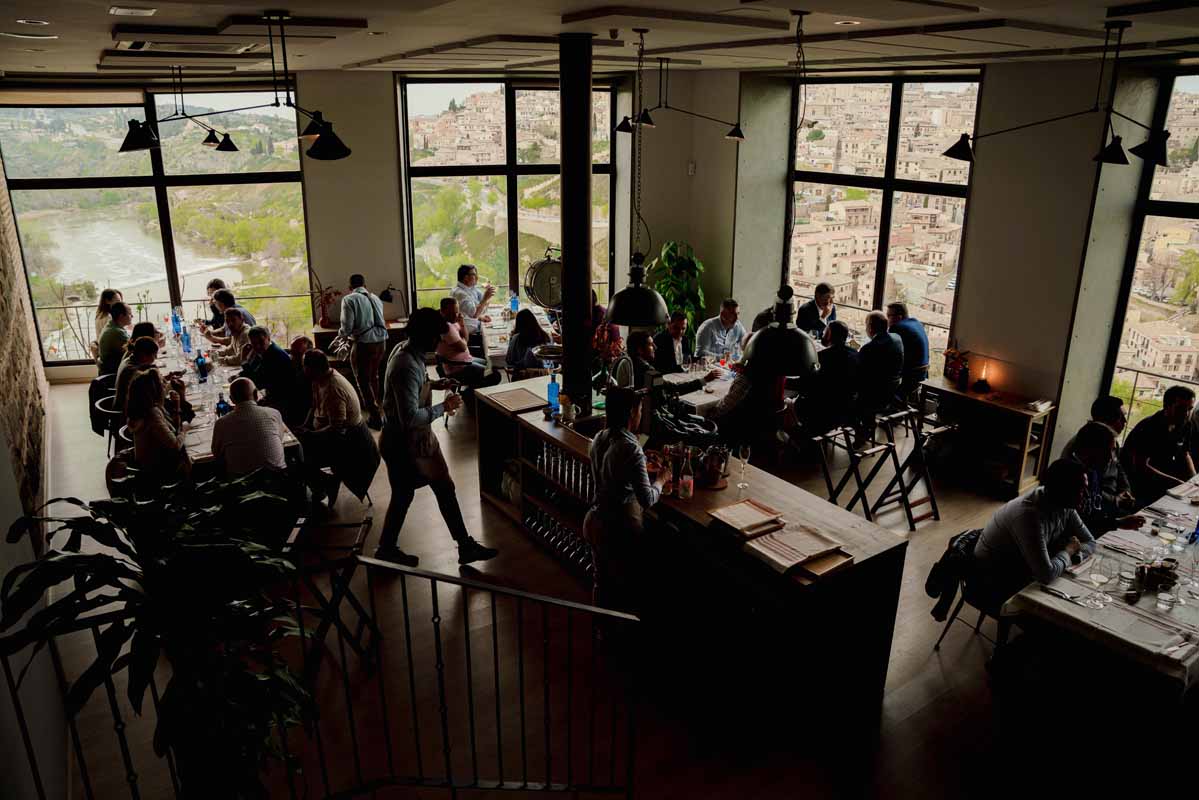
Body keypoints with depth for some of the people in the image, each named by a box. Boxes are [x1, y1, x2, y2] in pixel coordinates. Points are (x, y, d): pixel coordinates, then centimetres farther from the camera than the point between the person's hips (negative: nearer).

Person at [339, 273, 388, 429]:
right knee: (374, 376, 27)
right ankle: (375, 403, 45)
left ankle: (375, 418, 9)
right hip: (381, 341, 6)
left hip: (364, 345, -6)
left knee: (363, 381, 8)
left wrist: (340, 332, 13)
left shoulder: (349, 299, -7)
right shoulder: (375, 298, 12)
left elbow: (346, 328, -11)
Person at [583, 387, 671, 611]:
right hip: (619, 529, -8)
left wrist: (643, 464, 14)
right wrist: (661, 480, -9)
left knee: (602, 581, 24)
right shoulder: (631, 449, -25)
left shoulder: (599, 439, -1)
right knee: (629, 586, 12)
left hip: (594, 522, 8)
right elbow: (647, 500, -26)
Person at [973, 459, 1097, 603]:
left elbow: (1090, 542, 5)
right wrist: (1068, 551, -18)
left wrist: (1072, 555, -18)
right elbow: (1046, 574, -38)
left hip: (1024, 571, 8)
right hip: (994, 582, -8)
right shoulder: (1030, 514, -34)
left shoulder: (1065, 505, -8)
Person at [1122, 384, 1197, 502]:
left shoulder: (1185, 426, 1)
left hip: (1162, 477, 8)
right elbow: (1140, 467, -26)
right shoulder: (1148, 428, -23)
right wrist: (1176, 482, -28)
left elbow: (1185, 455, 15)